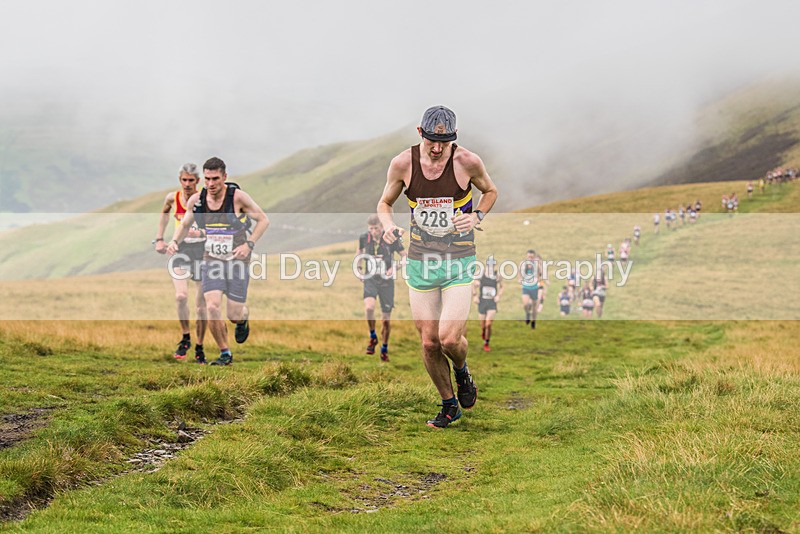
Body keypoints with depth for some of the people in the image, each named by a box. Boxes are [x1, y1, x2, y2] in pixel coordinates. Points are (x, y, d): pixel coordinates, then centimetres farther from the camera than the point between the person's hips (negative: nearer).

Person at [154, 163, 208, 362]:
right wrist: (159, 238, 14)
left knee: (201, 304, 2)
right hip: (180, 249, 1)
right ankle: (185, 339, 0)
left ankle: (199, 348, 16)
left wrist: (201, 232, -27)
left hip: (201, 250, -1)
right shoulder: (173, 198, 0)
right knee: (181, 296, -19)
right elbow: (164, 214, 21)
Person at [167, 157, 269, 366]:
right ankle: (225, 354, 4)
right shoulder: (197, 200, -3)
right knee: (212, 308, -15)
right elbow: (184, 225, 14)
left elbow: (263, 220, -4)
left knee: (234, 315, -2)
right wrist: (175, 241, -6)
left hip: (237, 260, -2)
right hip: (211, 261, 2)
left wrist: (249, 244, -16)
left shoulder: (237, 196, -14)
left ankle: (243, 320, 38)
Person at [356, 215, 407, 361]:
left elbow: (405, 255, -3)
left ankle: (384, 348, 24)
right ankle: (373, 337, -5)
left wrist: (395, 267, -20)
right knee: (369, 307, -29)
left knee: (386, 319, 3)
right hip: (370, 280, 0)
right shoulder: (364, 238, -4)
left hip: (386, 282, 0)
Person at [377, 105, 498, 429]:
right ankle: (449, 406, 26)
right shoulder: (403, 164, -5)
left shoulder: (467, 162, -9)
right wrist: (388, 225, -12)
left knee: (449, 339, -14)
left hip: (460, 261, -2)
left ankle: (462, 371, 23)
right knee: (429, 343, 3)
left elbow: (490, 190, 11)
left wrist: (476, 217, -7)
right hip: (420, 260, 2)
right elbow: (384, 202, 10)